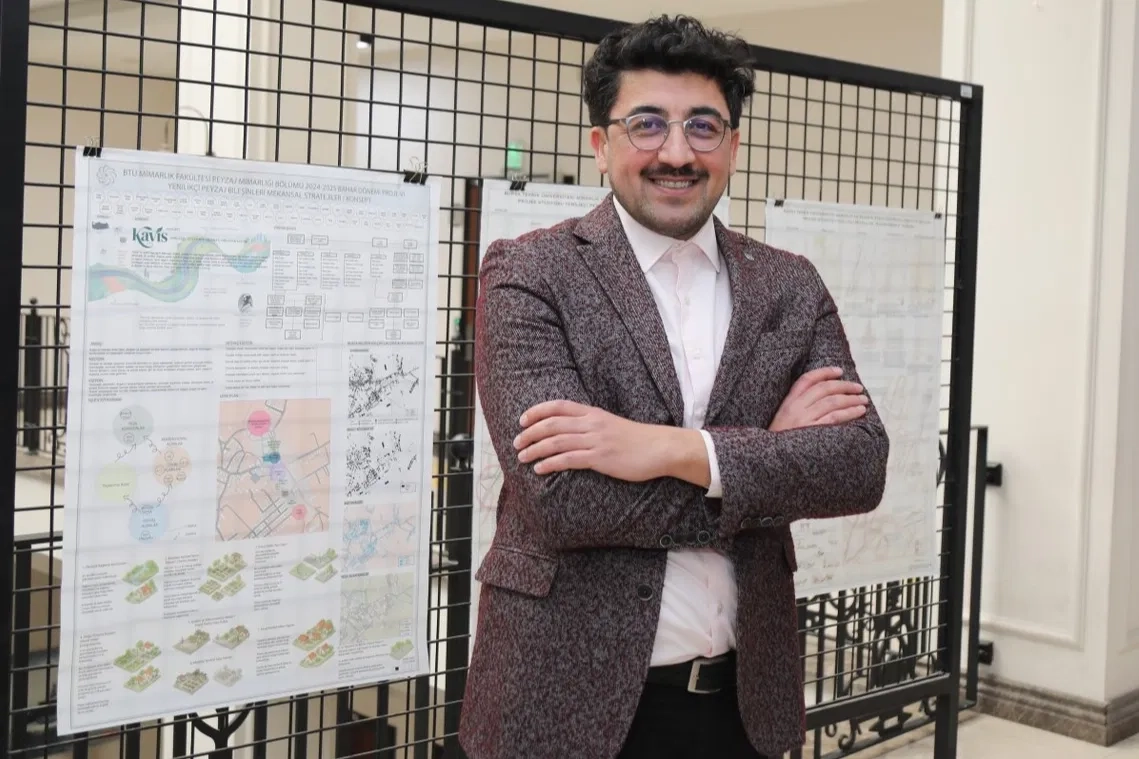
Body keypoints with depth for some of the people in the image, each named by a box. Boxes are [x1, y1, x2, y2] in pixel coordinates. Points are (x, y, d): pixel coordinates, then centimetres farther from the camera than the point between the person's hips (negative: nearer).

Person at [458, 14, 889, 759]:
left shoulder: (790, 287, 4)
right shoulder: (527, 274, -9)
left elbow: (861, 464, -8)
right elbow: (561, 495, -20)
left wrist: (669, 449, -21)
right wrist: (771, 451, -14)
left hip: (743, 699, 4)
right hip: (570, 695, -3)